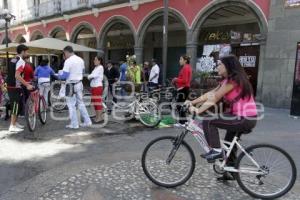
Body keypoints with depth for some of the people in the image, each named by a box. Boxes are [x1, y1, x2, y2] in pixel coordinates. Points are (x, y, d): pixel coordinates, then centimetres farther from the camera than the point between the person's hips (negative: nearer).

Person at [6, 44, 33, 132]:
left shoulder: (13, 60, 15)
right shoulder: (21, 61, -16)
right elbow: (17, 75, -27)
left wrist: (24, 82, 28)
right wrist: (27, 85, -28)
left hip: (10, 86, 9)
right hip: (15, 87, -9)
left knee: (15, 105, 17)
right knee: (15, 106, -4)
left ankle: (15, 123, 26)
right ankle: (12, 126, 0)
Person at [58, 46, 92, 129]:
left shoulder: (68, 61, -15)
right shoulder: (81, 60, 9)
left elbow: (65, 75, -16)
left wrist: (59, 76, 3)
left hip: (71, 85, -7)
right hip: (79, 84, 7)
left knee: (71, 104, 2)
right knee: (80, 103, 15)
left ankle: (74, 124, 7)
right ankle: (87, 121, 16)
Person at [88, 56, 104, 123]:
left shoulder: (100, 67, -7)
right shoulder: (96, 67, 18)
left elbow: (94, 75, -16)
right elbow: (92, 75, 15)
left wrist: (89, 76, 2)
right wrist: (91, 77, -6)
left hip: (98, 86, -9)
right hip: (93, 86, 9)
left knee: (98, 101, -7)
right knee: (95, 102, 11)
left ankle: (99, 117, -2)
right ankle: (97, 116, 19)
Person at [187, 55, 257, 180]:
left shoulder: (233, 80, -15)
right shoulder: (227, 81, 14)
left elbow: (214, 98, -21)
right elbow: (210, 94, 9)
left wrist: (198, 110, -23)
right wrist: (192, 102, 3)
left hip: (245, 119, -10)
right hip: (245, 119, 10)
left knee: (208, 121, -16)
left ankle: (216, 150, -11)